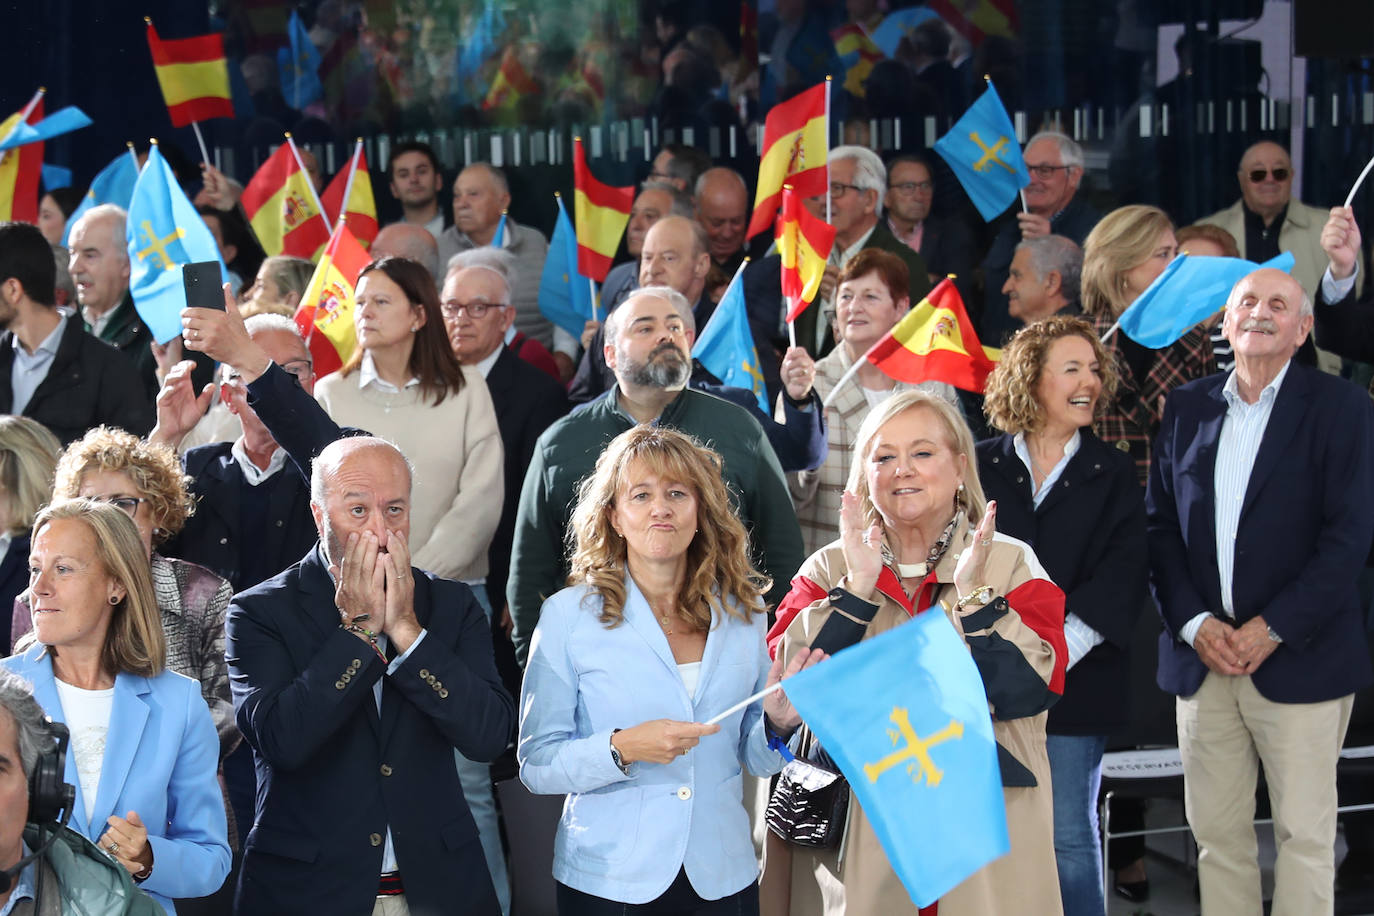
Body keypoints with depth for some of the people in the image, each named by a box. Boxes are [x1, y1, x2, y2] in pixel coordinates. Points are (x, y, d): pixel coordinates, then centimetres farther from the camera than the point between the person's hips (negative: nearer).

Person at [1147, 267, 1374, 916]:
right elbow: (1160, 524, 8)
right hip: (1202, 657, 4)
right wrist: (1192, 623, -6)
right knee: (1216, 833, 7)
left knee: (1304, 836, 0)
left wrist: (1274, 629, -14)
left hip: (1300, 660, -3)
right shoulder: (1186, 408, 11)